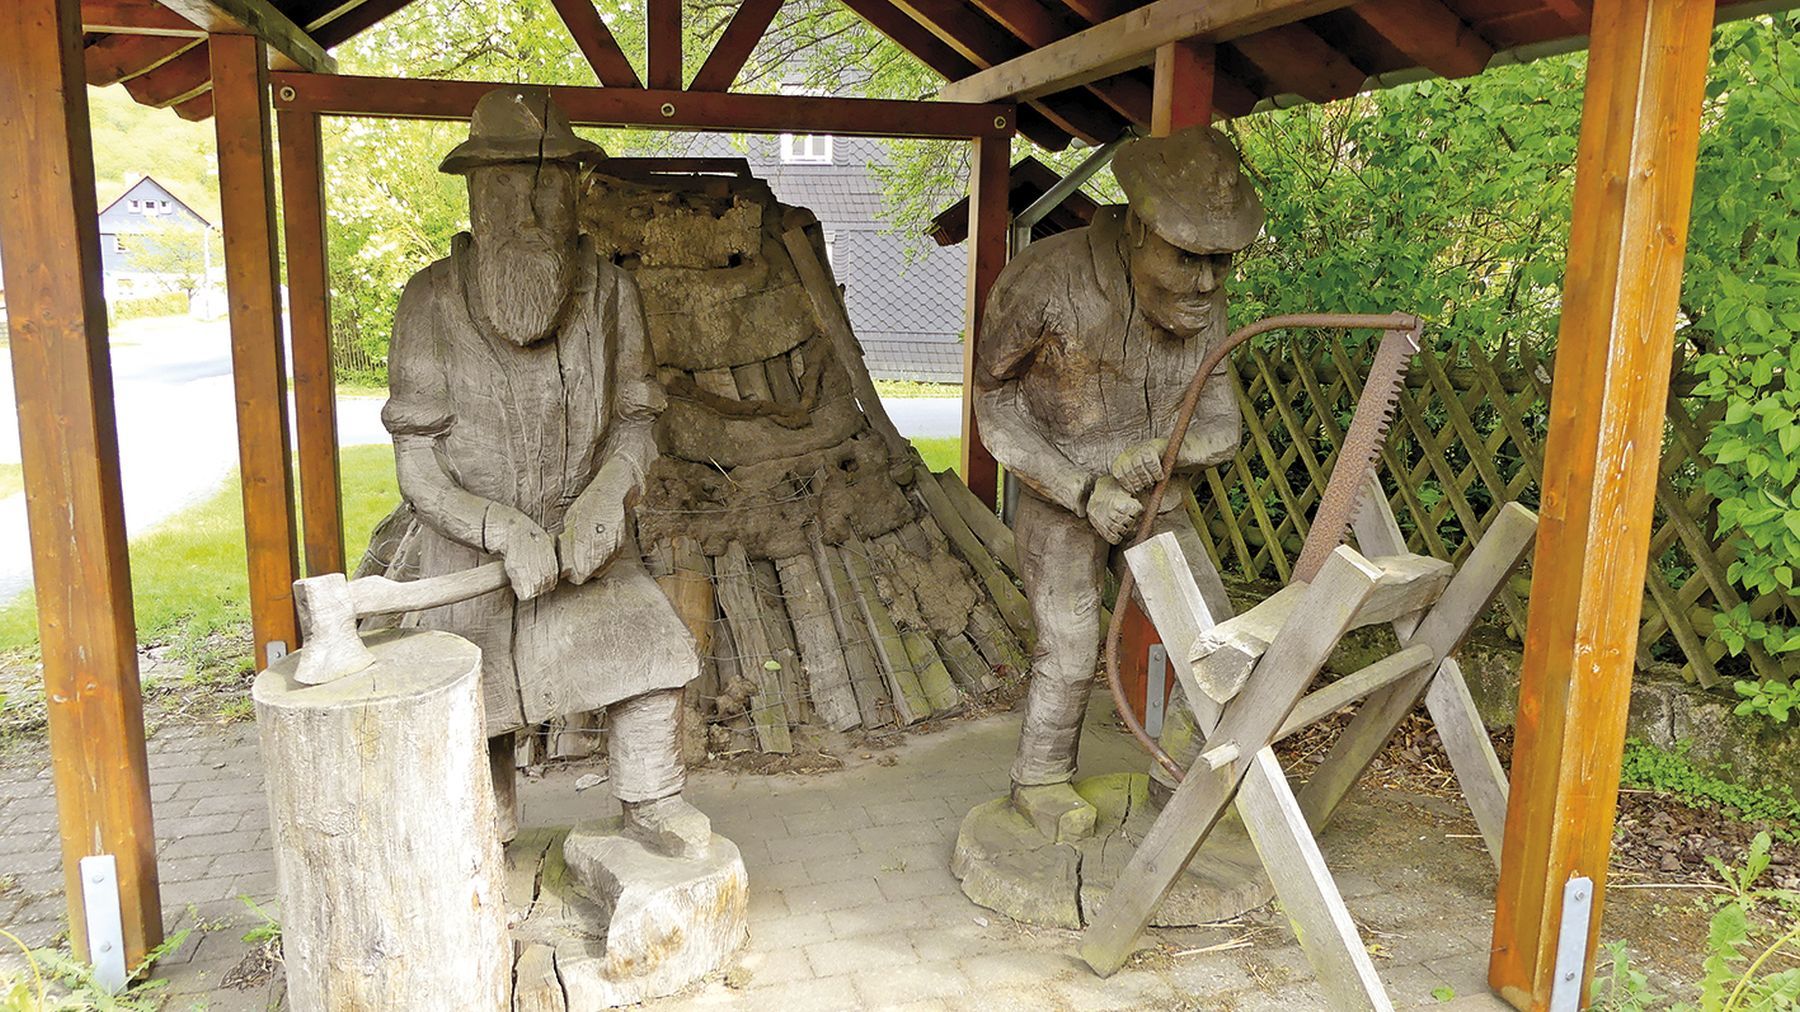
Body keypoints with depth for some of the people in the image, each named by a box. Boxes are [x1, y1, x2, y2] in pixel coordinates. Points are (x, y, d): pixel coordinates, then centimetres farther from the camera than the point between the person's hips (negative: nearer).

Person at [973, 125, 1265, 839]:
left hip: (1155, 501, 5)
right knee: (1069, 653, -5)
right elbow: (996, 401, -16)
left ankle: (1180, 771, 23)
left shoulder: (1206, 307, -10)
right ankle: (1040, 781, 20)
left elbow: (1220, 424, -6)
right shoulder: (1048, 280, -26)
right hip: (1061, 501, -4)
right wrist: (1083, 490, -23)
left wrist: (1161, 449, -30)